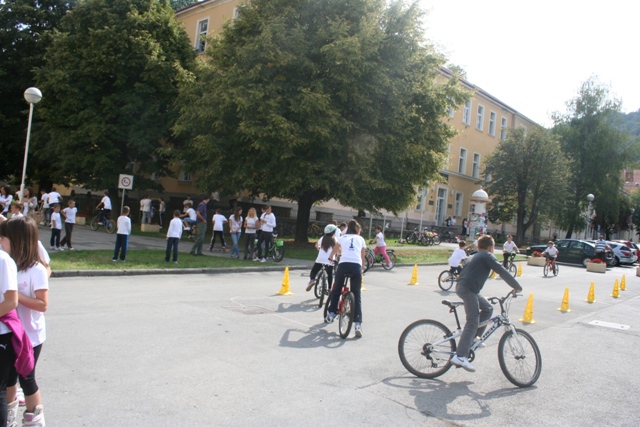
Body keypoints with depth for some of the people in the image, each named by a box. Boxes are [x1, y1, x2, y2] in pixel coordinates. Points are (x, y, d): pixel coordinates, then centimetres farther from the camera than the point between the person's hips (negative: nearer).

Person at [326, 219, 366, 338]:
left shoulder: (343, 238, 24)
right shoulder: (361, 239, 23)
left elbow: (334, 251, 41)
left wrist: (331, 258, 62)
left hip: (343, 264, 0)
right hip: (356, 266, 0)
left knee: (336, 290, 23)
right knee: (357, 296, 5)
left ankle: (331, 314, 23)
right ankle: (358, 324, -4)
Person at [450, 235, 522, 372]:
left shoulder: (476, 256, 28)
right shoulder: (487, 256, 1)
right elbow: (503, 272, -7)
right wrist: (517, 287, 1)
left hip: (462, 287, 10)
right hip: (467, 289, -10)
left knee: (487, 309, 19)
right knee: (472, 322, -12)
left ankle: (474, 339, 15)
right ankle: (460, 356, -18)